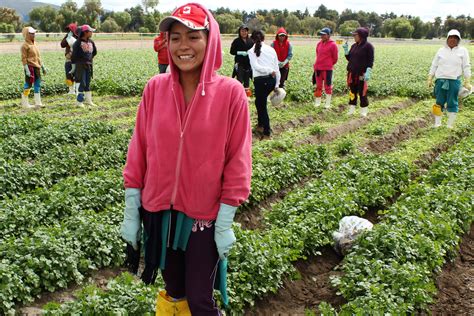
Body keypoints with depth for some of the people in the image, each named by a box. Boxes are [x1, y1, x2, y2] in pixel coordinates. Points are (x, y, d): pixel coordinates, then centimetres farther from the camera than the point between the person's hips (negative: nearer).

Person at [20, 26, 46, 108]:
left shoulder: (34, 44, 15)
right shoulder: (25, 45, -10)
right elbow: (24, 59, -13)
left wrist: (42, 66, 20)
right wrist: (27, 70, -19)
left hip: (36, 67, 8)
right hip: (30, 67, -8)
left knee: (38, 84, 9)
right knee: (28, 84, -3)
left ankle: (38, 102, 15)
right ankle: (25, 103, 6)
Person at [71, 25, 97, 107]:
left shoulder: (91, 42, 7)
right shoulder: (78, 42, -12)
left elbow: (94, 52, 24)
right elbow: (74, 55, -9)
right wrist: (73, 66, -8)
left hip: (89, 65, 6)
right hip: (80, 65, -6)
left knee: (88, 83, 12)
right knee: (82, 83, -7)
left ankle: (88, 100, 20)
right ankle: (79, 101, 0)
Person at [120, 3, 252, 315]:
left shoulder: (230, 92, -13)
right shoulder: (155, 87, -5)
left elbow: (237, 162, -9)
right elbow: (139, 153, 1)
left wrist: (225, 223, -8)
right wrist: (131, 212, 3)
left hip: (204, 217, -3)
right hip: (159, 211, 3)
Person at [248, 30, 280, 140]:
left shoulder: (252, 51, -1)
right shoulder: (271, 49, 9)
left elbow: (256, 66, -17)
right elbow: (277, 68, 9)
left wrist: (270, 71, -13)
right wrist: (277, 84, 14)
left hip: (260, 80, -5)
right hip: (272, 80, 5)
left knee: (262, 105, 7)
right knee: (260, 102, 25)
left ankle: (266, 133, 10)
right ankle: (260, 125, 35)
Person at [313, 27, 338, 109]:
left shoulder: (332, 45, -8)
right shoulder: (319, 44, 9)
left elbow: (335, 58, -1)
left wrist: (329, 65, 8)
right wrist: (316, 66, 16)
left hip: (327, 69, -5)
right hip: (318, 68, 5)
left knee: (328, 86, 2)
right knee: (318, 86, 11)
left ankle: (328, 104, 9)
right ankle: (317, 102, 20)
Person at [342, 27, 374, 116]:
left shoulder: (368, 46, -7)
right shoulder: (354, 46, 12)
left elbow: (370, 61, -10)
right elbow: (349, 58, 16)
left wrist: (368, 72, -19)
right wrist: (346, 49, 3)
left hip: (362, 74, -6)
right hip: (352, 73, 6)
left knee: (362, 93, -1)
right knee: (352, 92, 9)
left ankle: (364, 111, 8)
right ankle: (351, 109, 17)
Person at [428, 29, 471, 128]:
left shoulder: (463, 51, 6)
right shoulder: (441, 50, 11)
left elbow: (466, 67, 3)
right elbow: (434, 65, 14)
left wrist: (467, 82, -3)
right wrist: (430, 79, 7)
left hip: (454, 81, -2)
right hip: (440, 81, 2)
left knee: (452, 104, 1)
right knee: (439, 103, 5)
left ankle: (450, 126, 10)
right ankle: (437, 124, 14)